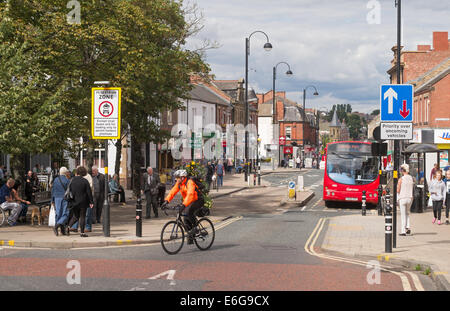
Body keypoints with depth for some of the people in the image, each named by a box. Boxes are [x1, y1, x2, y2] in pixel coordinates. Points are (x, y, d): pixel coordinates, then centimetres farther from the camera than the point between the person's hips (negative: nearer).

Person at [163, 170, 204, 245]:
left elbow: (190, 194, -38)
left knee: (188, 211, -33)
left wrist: (184, 204, -49)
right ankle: (190, 236, 12)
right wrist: (166, 201, -20)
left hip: (198, 200, -8)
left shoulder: (190, 182, -26)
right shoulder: (179, 183, -1)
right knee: (186, 219, -1)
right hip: (189, 202, 8)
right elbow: (173, 191, -5)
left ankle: (195, 226, -14)